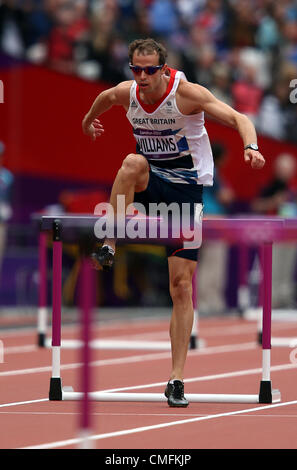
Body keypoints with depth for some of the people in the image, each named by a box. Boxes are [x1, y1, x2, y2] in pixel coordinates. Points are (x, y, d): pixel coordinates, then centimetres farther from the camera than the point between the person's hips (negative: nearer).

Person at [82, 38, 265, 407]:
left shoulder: (187, 92, -18)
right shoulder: (126, 93, -5)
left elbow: (238, 118, -24)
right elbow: (105, 97, 20)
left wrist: (251, 146, -45)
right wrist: (88, 121, 40)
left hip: (185, 188, -3)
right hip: (148, 184, 3)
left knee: (181, 285, -7)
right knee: (133, 162, -36)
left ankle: (176, 379, -3)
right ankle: (110, 248, -27)